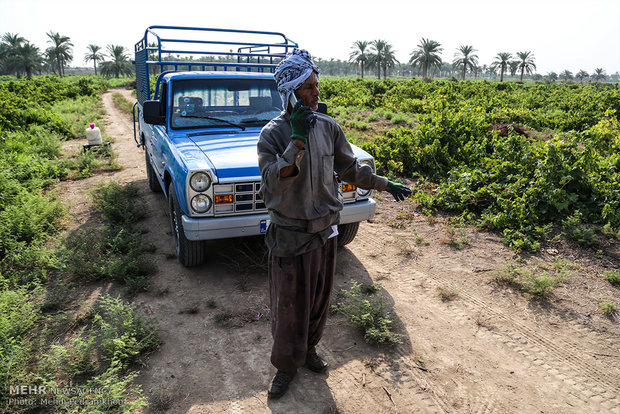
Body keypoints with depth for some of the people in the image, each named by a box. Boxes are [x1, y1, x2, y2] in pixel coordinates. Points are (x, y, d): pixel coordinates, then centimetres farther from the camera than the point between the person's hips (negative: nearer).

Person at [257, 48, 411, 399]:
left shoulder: (329, 128, -1)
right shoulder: (273, 133, -13)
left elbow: (350, 169, 12)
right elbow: (272, 183, -26)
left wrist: (387, 185, 15)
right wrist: (297, 140, -32)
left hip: (325, 230, 4)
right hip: (289, 235, -4)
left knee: (319, 299, 19)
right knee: (288, 305, 9)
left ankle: (309, 349, 43)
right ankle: (287, 365, 31)